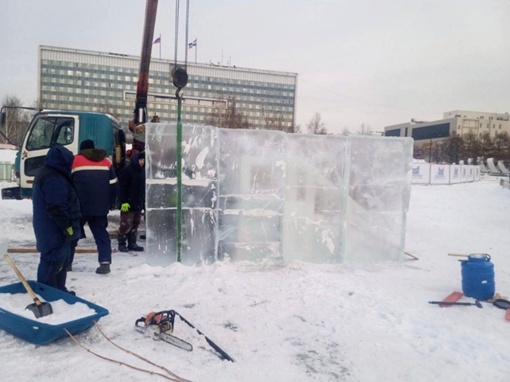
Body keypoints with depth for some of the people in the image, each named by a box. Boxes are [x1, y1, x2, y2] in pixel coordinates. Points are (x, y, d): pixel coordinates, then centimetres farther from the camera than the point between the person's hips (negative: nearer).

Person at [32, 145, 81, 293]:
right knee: (53, 261, -6)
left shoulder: (46, 173, 16)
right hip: (54, 230, -11)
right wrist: (68, 227, -19)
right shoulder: (54, 179, -21)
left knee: (61, 260, 18)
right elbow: (56, 208, -25)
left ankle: (60, 291, 27)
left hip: (51, 229, 11)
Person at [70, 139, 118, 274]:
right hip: (100, 207, 2)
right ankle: (105, 263, -5)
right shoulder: (106, 161, 13)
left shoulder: (75, 161, 4)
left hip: (80, 206, -2)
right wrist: (110, 203, 17)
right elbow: (113, 185, 10)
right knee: (101, 233, 6)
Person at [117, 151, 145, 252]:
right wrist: (123, 202, -19)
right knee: (126, 224, -3)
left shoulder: (142, 171, 12)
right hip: (128, 204, -8)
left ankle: (132, 243, 21)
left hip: (139, 203, 8)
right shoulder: (126, 171, -12)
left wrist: (145, 201, 18)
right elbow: (122, 187, -15)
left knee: (135, 224, 12)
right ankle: (122, 244, 9)